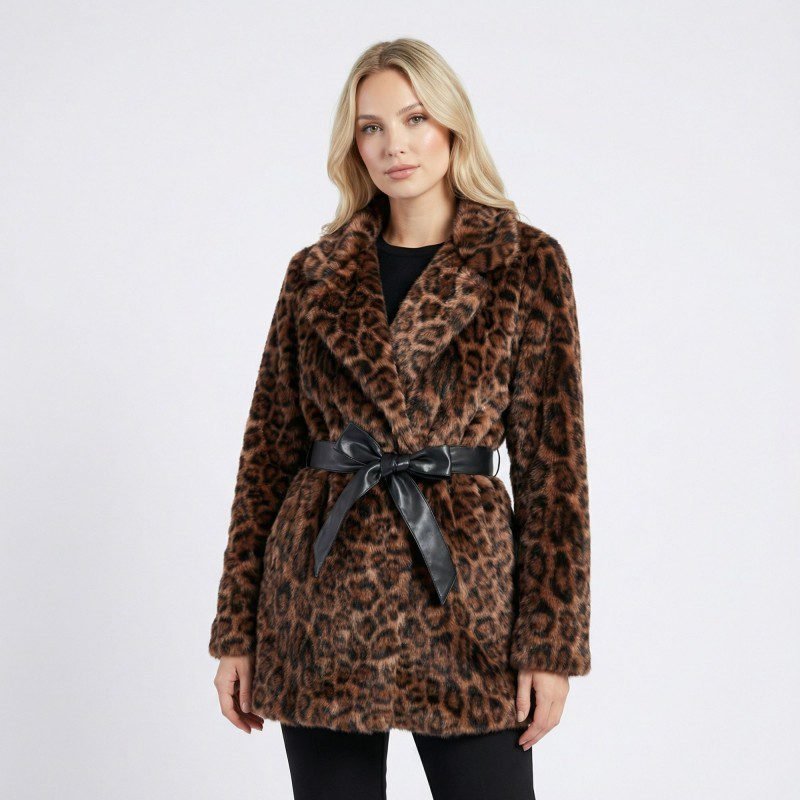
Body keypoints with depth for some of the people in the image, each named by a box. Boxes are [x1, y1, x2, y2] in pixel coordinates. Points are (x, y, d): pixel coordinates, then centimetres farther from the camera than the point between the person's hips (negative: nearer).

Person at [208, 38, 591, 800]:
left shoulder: (526, 264, 0)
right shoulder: (314, 274, 6)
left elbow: (551, 460, -2)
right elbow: (268, 452, 8)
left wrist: (552, 640, -6)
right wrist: (236, 629, 5)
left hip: (458, 593, -2)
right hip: (320, 601, 2)